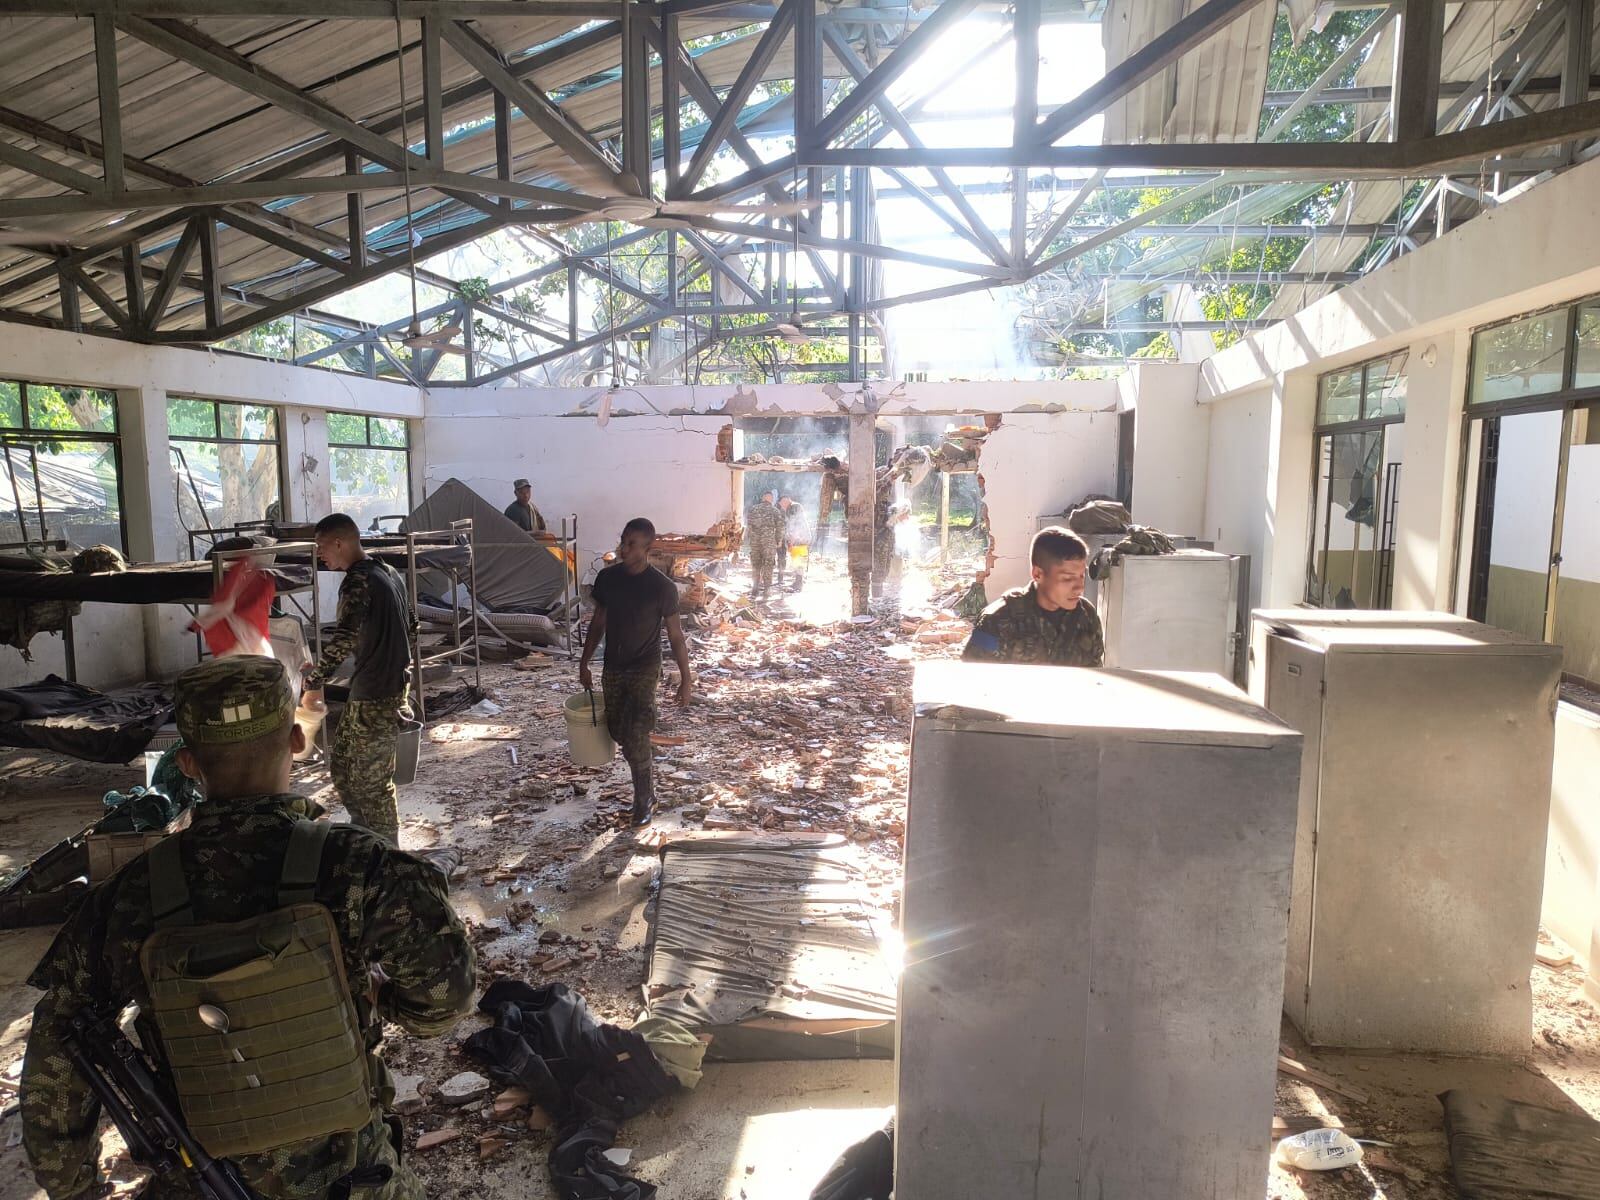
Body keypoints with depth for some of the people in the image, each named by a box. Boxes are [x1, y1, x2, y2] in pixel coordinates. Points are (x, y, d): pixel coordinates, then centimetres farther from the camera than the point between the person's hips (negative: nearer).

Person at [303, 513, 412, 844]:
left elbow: (345, 638, -30)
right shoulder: (389, 573, 10)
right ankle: (364, 830, 31)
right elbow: (407, 625, 20)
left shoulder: (357, 581, -18)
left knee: (372, 779, 3)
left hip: (375, 696, -10)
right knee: (341, 760, 21)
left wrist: (314, 681, -23)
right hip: (392, 685, 10)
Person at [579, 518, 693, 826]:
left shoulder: (662, 587, -14)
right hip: (613, 667, 5)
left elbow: (676, 636, -9)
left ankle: (644, 800, 7)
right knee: (617, 732, 12)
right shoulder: (607, 578, -1)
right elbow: (598, 623, 10)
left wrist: (686, 680, -8)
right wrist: (584, 663, 13)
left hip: (644, 669, -5)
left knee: (636, 739, -12)